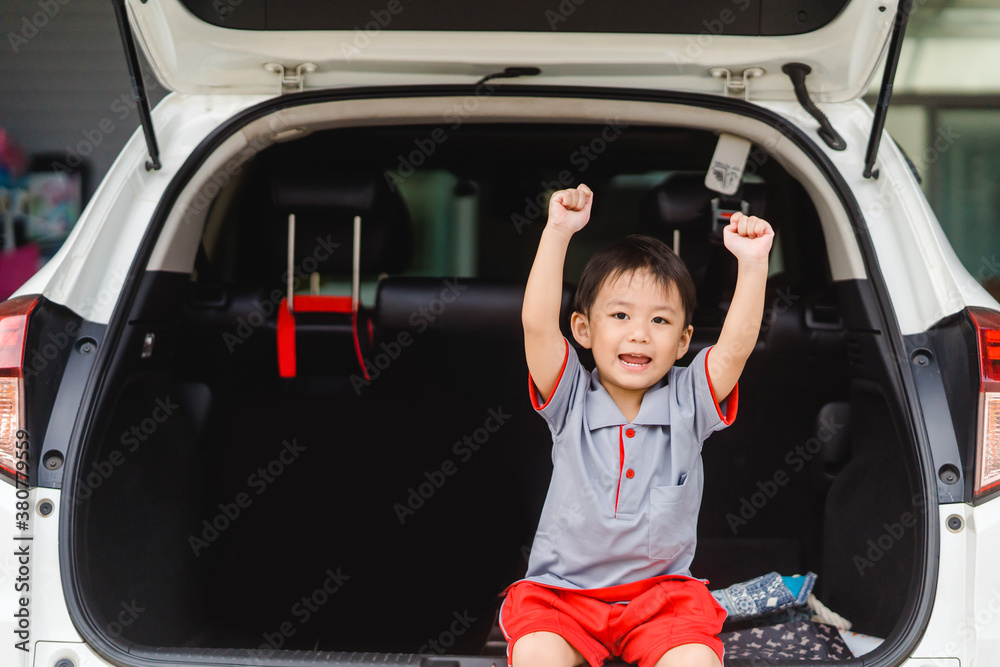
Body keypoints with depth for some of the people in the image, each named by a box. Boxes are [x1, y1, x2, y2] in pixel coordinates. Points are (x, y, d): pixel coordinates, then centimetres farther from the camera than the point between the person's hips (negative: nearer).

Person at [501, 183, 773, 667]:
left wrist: (752, 263, -26)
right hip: (562, 591, -1)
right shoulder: (571, 400, -4)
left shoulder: (687, 401, 0)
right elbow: (537, 325, -18)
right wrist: (557, 232, -26)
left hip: (662, 591, 1)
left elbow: (736, 346, -15)